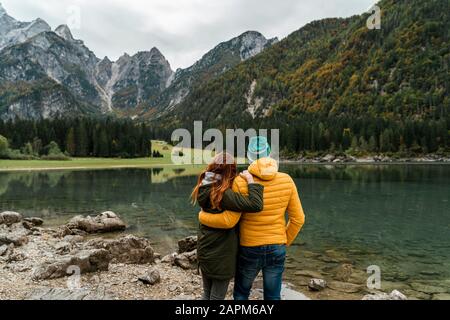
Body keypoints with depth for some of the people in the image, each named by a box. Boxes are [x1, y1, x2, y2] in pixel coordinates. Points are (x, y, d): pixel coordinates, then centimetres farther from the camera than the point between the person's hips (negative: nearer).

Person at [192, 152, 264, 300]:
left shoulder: (205, 188, -1)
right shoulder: (223, 194, -26)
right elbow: (256, 205, -32)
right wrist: (250, 180, -20)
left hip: (204, 251, 8)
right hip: (221, 255, -7)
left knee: (207, 294, 23)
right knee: (217, 296, 11)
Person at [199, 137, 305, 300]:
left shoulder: (241, 182, -17)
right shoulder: (286, 180, -7)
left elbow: (229, 220, -20)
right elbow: (298, 219, -3)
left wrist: (202, 216, -3)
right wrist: (285, 241, 12)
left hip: (249, 251, -2)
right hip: (277, 250, 2)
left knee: (241, 293, 22)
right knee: (273, 296, 18)